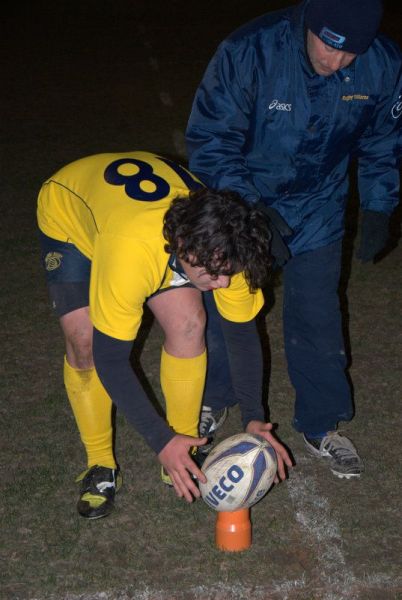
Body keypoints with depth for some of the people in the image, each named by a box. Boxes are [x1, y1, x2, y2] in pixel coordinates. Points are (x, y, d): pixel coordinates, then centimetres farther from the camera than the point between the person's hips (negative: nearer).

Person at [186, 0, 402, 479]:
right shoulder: (248, 52, -30)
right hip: (242, 205, -1)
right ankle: (213, 400, 40)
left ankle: (321, 427, 26)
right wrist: (250, 209, -31)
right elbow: (209, 139, -22)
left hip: (317, 214, 2)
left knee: (318, 323, 5)